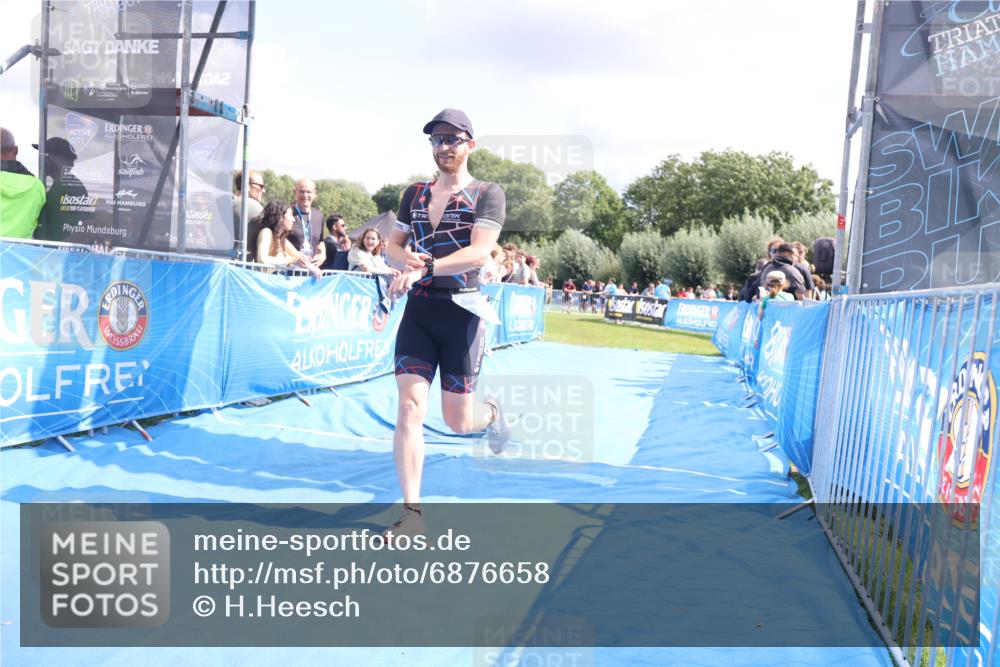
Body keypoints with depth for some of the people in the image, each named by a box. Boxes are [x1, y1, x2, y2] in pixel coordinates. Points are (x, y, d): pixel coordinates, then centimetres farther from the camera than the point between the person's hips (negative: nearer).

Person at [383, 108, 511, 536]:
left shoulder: (487, 194, -3)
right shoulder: (414, 193, 12)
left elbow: (479, 253, -17)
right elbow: (392, 246, 15)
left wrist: (424, 268, -29)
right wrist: (405, 257, -10)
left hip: (462, 313, -3)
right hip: (418, 311, 4)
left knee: (458, 422, 3)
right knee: (409, 407, -10)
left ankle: (492, 414, 41)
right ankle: (411, 511, -3)